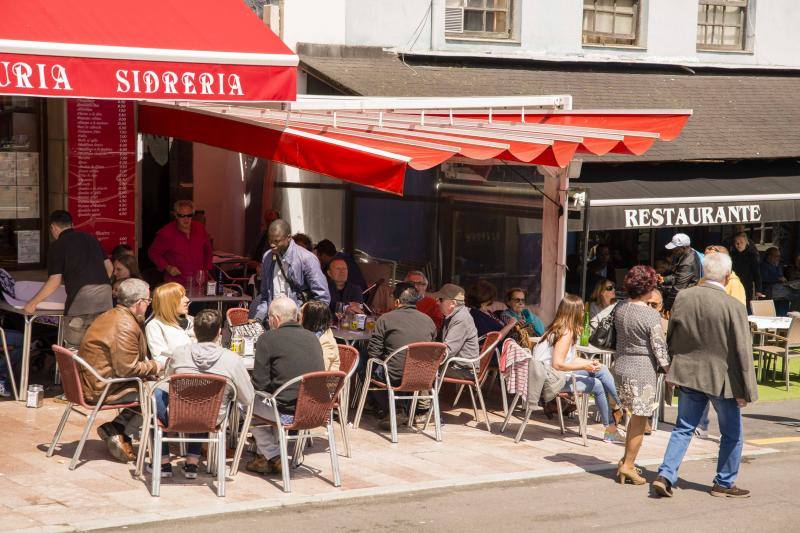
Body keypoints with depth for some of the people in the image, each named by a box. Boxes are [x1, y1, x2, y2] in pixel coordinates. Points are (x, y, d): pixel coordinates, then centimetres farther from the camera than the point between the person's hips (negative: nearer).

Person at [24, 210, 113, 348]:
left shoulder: (57, 246, 3)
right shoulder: (90, 238, 20)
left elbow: (54, 281, -3)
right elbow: (109, 267, 22)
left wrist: (33, 302, 6)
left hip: (81, 294, -5)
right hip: (105, 289, 5)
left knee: (73, 345, 3)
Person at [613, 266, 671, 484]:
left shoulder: (620, 308, 2)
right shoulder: (651, 315, -17)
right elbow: (659, 348, -13)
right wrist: (671, 372, -3)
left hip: (621, 366, 7)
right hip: (643, 370, -7)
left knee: (636, 416, 20)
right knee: (640, 419, 3)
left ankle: (626, 460, 22)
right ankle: (628, 466, 6)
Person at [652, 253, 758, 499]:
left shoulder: (683, 298, -4)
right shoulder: (734, 307, -17)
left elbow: (671, 338, 6)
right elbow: (743, 352, -14)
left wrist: (674, 370, 18)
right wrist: (745, 391, -7)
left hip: (688, 375, 4)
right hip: (721, 378, -4)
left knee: (683, 428, 14)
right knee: (732, 433, 15)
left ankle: (666, 475, 3)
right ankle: (724, 483, 22)